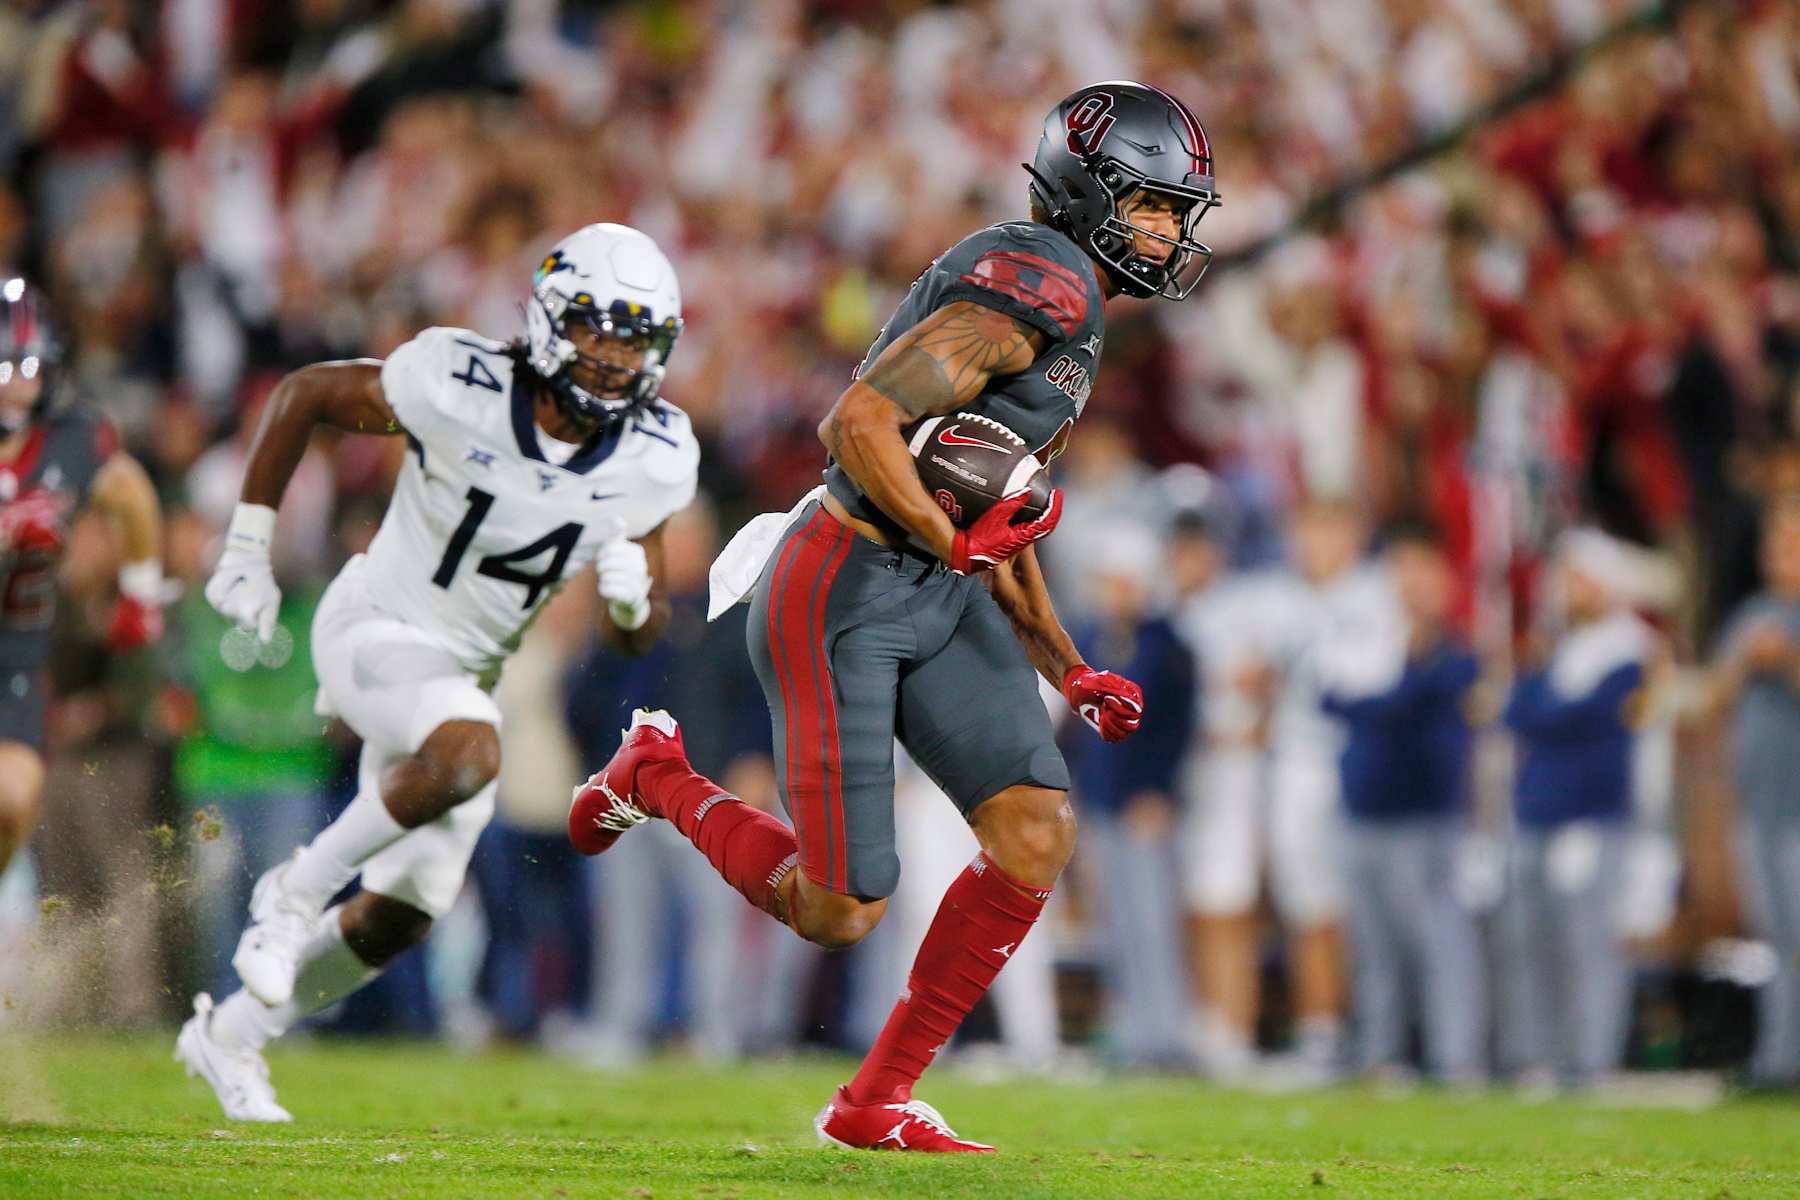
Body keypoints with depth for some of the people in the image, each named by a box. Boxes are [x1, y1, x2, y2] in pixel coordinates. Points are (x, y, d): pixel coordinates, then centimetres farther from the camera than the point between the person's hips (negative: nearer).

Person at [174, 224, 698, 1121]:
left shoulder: (652, 464, -10)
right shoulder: (458, 389, -23)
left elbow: (638, 640, 0)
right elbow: (301, 395, -7)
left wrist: (633, 596, -24)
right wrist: (247, 550, -5)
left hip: (465, 674, 6)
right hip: (372, 630, -6)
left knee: (401, 915, 9)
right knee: (467, 754, -37)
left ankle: (232, 1036, 31)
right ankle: (298, 891, -14)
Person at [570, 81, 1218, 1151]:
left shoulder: (1074, 319, 18)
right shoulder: (1038, 283, -16)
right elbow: (859, 425, -25)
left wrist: (1071, 671, 15)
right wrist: (957, 544, -17)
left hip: (940, 593, 10)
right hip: (842, 593, -10)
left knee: (1039, 834, -7)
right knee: (837, 913, -6)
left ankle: (879, 1101, 3)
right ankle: (657, 776, 22)